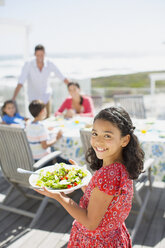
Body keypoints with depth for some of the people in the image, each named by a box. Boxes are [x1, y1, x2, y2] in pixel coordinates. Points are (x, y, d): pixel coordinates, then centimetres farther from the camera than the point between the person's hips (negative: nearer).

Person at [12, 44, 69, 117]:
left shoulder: (49, 64, -13)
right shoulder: (28, 65, -20)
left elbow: (62, 77, -5)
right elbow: (21, 82, -25)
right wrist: (13, 98, -33)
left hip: (46, 96, 2)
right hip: (34, 97, -2)